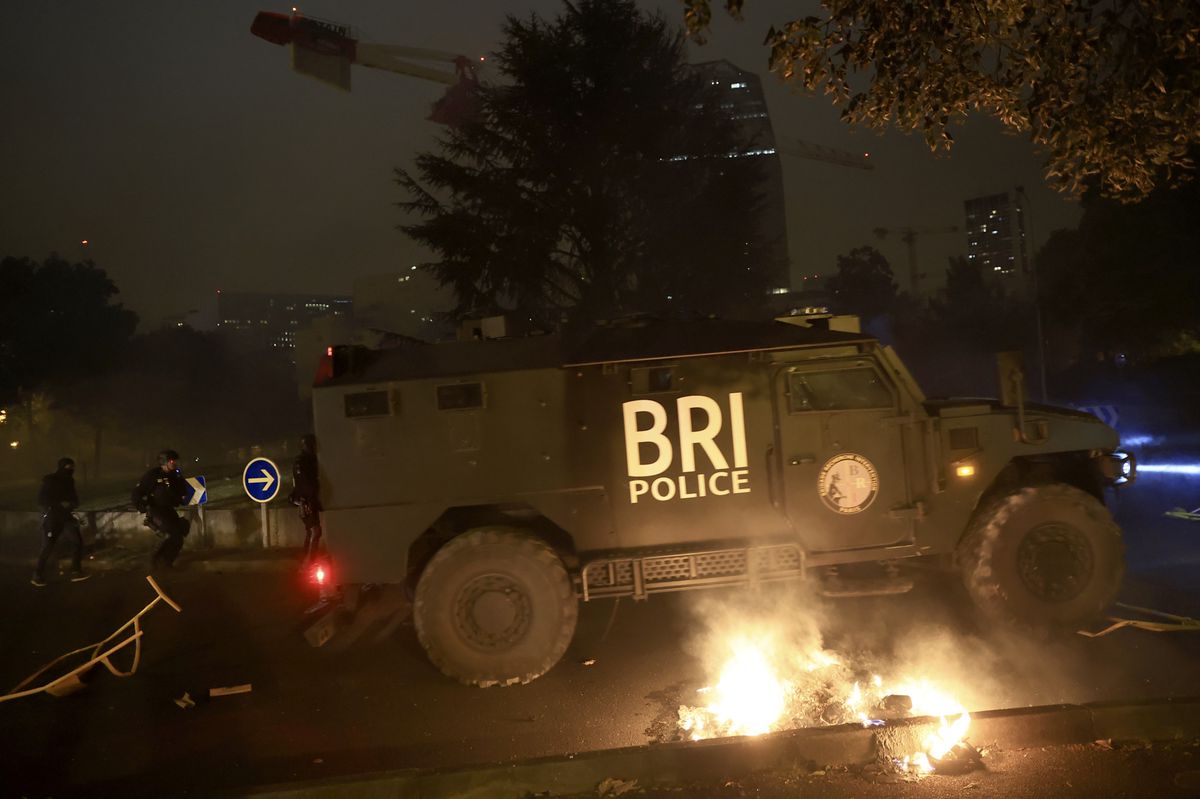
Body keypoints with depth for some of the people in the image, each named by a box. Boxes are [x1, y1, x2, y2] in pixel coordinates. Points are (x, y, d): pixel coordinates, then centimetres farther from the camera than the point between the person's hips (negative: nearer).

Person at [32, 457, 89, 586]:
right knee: (49, 546, -6)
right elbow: (41, 499, -15)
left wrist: (71, 503, -10)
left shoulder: (69, 481, 9)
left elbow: (75, 500, 14)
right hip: (52, 517, -6)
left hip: (66, 516, 6)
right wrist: (59, 504, -23)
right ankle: (38, 576, 8)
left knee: (78, 541, -6)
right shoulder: (50, 481, -9)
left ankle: (76, 572, -3)